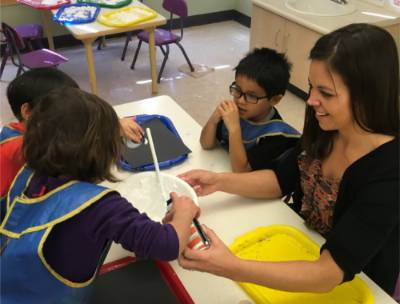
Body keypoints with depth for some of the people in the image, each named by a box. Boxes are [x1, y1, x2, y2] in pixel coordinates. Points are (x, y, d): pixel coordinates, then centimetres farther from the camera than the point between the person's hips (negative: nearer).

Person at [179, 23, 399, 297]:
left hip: (349, 288, -5)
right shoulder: (327, 130, -11)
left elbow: (330, 274, -34)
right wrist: (219, 181, -14)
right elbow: (281, 180, 2)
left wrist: (233, 268, -45)